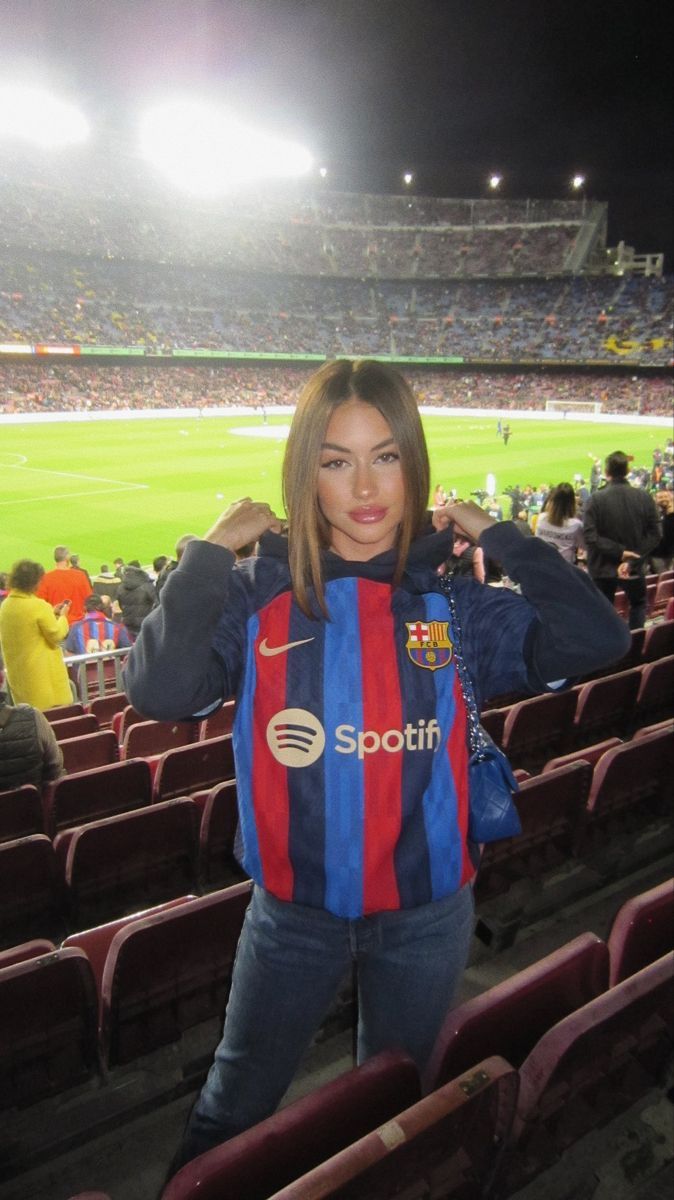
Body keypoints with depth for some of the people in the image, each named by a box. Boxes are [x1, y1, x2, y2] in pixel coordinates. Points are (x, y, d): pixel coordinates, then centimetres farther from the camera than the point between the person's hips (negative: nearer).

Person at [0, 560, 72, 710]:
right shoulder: (38, 606, -18)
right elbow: (56, 635, -12)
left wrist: (51, 613, 14)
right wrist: (62, 616, 3)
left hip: (19, 674, 7)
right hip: (42, 674, -7)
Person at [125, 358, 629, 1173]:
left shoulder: (452, 600, -9)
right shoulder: (258, 594, -13)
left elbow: (595, 639, -17)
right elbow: (158, 692, -25)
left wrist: (495, 535, -13)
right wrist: (211, 551, -21)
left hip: (426, 915, 1)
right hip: (293, 915, 0)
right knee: (231, 1113, 21)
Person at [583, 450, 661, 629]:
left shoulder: (596, 499, -14)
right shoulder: (644, 497, -6)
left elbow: (590, 536, -21)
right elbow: (654, 535, -8)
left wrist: (620, 552, -16)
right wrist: (632, 561, -13)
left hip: (603, 568, -2)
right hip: (635, 568, 2)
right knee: (638, 604, 26)